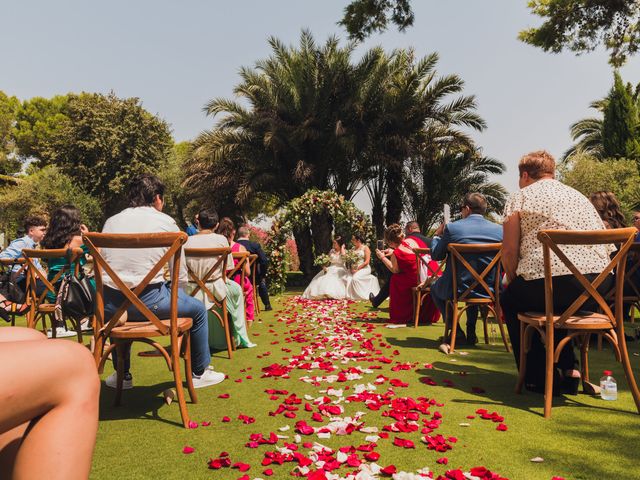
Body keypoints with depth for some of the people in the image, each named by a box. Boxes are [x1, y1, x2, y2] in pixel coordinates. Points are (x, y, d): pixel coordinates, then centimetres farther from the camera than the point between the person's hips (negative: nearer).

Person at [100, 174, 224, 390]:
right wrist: (174, 297, 20)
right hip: (149, 302, -4)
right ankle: (200, 373, 31)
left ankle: (123, 376, 47)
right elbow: (181, 276, 2)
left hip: (113, 306, 5)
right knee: (198, 309, 20)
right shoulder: (166, 222, 2)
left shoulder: (111, 222, 11)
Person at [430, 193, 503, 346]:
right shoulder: (499, 230, -5)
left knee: (435, 288, 30)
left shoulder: (451, 227, -12)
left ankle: (456, 331, 19)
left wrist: (437, 235, 18)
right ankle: (471, 333, 36)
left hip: (458, 290, -3)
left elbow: (436, 255, 0)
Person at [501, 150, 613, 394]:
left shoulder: (520, 197, 7)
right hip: (599, 286, 7)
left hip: (551, 281, -6)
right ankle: (568, 368, 26)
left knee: (510, 300, 24)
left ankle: (539, 378, 20)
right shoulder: (579, 195, 25)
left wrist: (512, 281, 18)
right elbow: (607, 245, 25)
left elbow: (509, 251, -1)